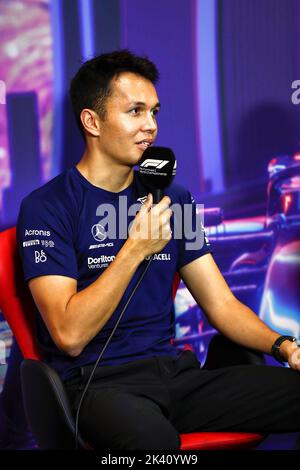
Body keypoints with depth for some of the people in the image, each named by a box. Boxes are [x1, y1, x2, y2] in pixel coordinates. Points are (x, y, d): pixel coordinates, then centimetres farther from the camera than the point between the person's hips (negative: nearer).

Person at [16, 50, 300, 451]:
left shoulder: (172, 199, 15)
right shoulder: (47, 207, -4)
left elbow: (221, 304, 15)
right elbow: (69, 335, -13)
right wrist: (134, 251, -18)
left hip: (175, 371, 7)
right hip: (96, 383, -6)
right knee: (154, 438, -42)